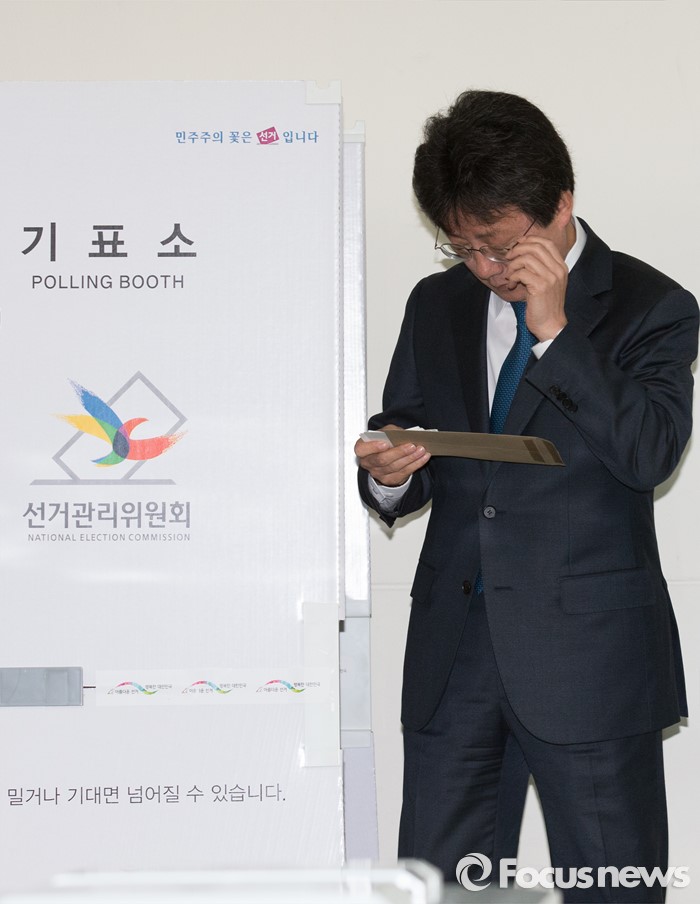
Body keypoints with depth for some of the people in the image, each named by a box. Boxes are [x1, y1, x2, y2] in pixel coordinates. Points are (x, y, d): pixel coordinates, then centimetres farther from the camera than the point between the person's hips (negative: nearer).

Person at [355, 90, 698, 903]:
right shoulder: (436, 305, 12)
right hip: (453, 654, 4)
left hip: (588, 656, -4)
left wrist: (555, 331, -21)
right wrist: (389, 475, -6)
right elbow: (402, 442, 18)